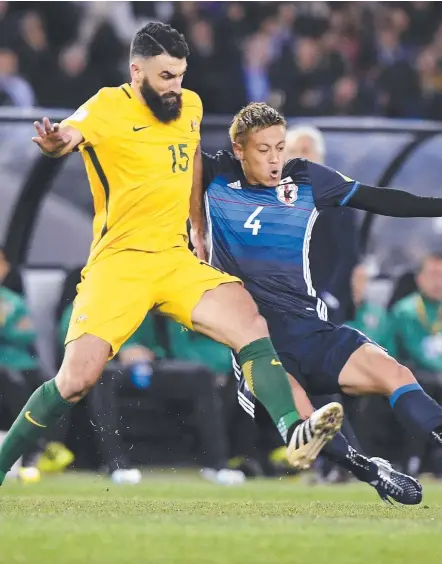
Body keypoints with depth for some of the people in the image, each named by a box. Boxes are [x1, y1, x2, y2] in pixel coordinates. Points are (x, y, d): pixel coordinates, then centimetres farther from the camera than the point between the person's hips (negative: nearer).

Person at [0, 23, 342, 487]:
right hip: (118, 261, -5)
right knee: (77, 379, -15)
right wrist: (54, 142, -54)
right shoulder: (108, 108, -10)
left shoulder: (190, 106, 8)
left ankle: (294, 433, -29)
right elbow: (70, 134, -30)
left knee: (251, 324, -19)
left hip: (176, 258, 5)